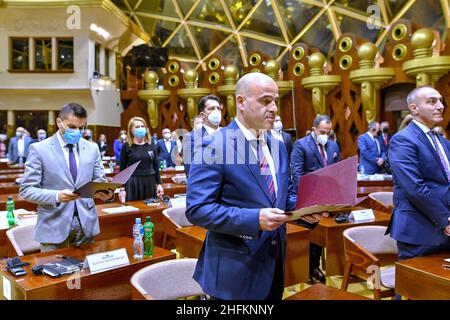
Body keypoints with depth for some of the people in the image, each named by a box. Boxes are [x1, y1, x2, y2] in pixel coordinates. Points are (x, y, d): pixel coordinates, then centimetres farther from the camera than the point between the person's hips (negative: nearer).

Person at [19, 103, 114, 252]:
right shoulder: (39, 149, -6)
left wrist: (107, 192, -17)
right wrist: (56, 196, -24)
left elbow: (99, 182, 6)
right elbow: (26, 190, -7)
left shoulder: (92, 149, 5)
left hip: (86, 224, 3)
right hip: (54, 226, -3)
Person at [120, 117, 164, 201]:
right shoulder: (126, 146, -2)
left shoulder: (151, 146, 6)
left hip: (150, 182, 3)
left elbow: (156, 166, 10)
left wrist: (159, 184, 4)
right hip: (133, 183, -3)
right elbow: (122, 169, 0)